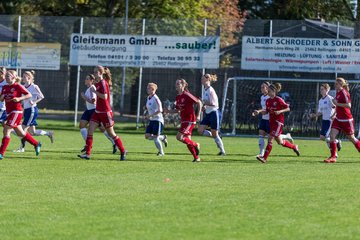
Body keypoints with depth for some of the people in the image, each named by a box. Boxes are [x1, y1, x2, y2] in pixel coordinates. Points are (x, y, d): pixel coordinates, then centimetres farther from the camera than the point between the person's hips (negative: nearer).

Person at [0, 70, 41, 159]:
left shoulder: (17, 86, -9)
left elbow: (29, 95, -7)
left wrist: (19, 98, -21)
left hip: (16, 111, -8)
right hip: (9, 112, 8)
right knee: (20, 133, 18)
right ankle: (36, 144, 34)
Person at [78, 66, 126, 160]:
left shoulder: (103, 83, -15)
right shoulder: (97, 83, 10)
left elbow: (104, 96, -26)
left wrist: (95, 91, -21)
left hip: (105, 112, -8)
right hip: (97, 112, 8)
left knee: (111, 133, 3)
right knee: (90, 130, -5)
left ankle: (123, 152, 19)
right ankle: (87, 153, -8)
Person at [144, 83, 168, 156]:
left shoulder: (155, 99, -17)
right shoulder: (148, 98, 10)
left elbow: (160, 110, -21)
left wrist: (150, 115, -22)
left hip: (158, 120, -8)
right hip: (152, 120, 8)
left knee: (155, 138, -8)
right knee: (147, 136, 0)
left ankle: (161, 152, 9)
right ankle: (162, 137, 21)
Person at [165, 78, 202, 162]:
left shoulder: (187, 95, -15)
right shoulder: (178, 97, 9)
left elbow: (199, 102, -9)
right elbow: (178, 110, 18)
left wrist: (198, 115, -12)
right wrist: (169, 111, 0)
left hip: (190, 120, -8)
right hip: (184, 120, 8)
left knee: (179, 137, -17)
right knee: (187, 140, 8)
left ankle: (195, 145, 2)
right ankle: (196, 157, 17)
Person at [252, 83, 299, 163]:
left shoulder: (278, 100, -13)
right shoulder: (268, 101, 7)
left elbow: (288, 108, -7)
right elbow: (267, 111, 16)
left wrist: (280, 111, -22)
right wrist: (259, 111, 0)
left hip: (278, 122, -8)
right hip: (271, 121, 8)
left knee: (270, 138, -14)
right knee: (279, 142, 14)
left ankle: (264, 157, -14)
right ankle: (294, 147, 34)